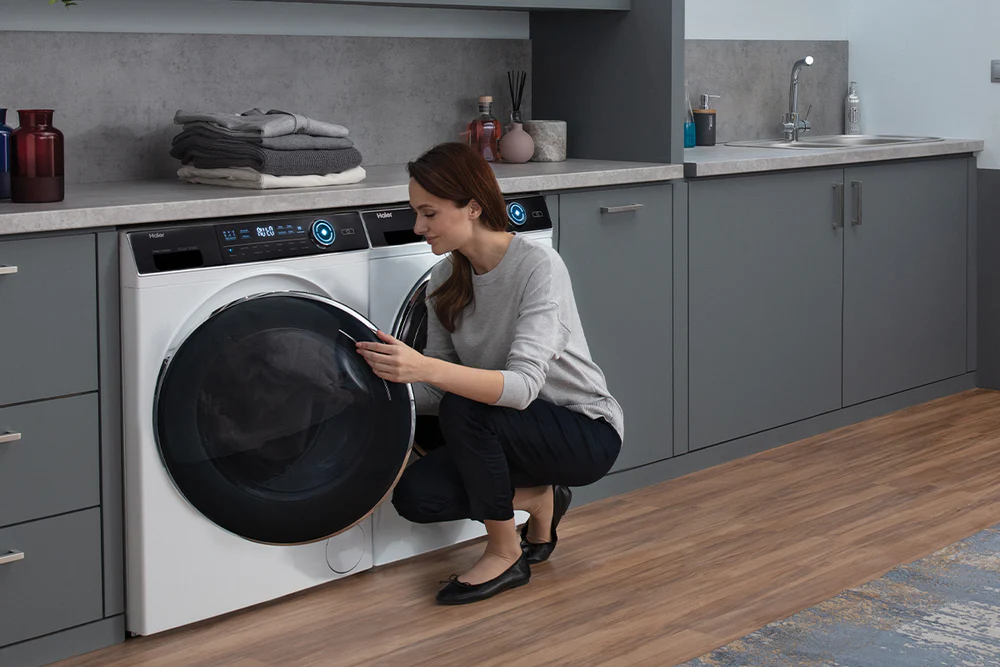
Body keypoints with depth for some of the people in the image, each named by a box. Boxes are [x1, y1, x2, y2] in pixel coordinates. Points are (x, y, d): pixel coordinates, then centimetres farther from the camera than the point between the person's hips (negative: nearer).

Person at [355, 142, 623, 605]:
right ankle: (536, 498, 9)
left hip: (587, 433, -7)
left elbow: (523, 385, -35)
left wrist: (424, 367, -46)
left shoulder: (538, 266, -23)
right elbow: (436, 392, 3)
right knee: (414, 495, -15)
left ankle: (505, 555, -12)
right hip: (517, 431, 7)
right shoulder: (445, 280, -1)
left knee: (464, 410, -31)